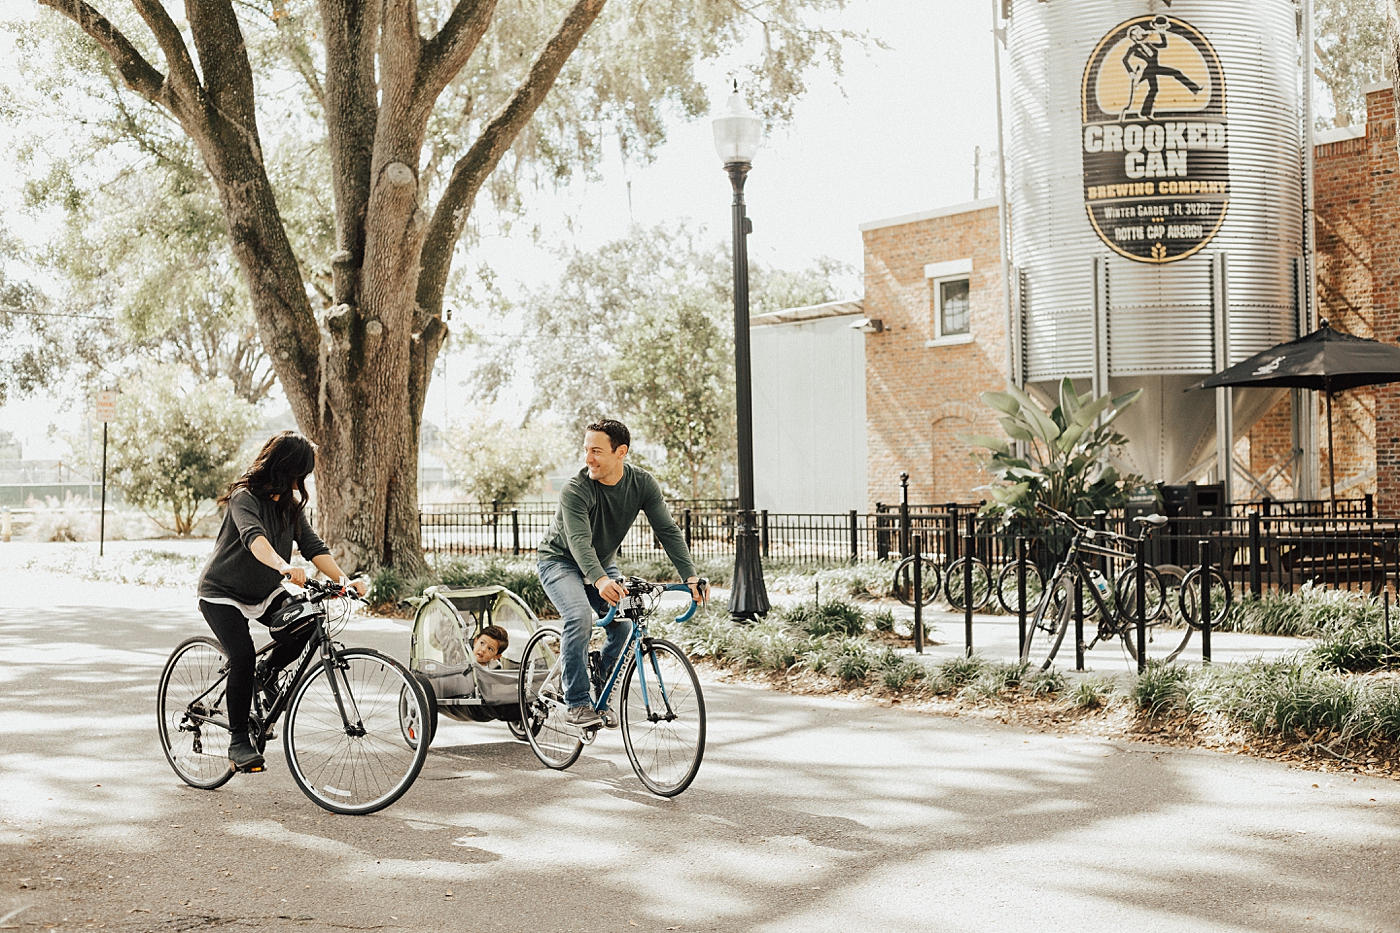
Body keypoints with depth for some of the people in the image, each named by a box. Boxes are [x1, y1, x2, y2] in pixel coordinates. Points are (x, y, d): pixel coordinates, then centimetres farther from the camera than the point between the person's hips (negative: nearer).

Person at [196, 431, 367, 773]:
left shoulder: (290, 503, 1)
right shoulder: (245, 497, -22)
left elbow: (313, 546, -6)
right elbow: (254, 538, -42)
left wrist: (344, 580, -21)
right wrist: (284, 567, -60)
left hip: (264, 593, 6)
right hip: (223, 593, -6)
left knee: (305, 622, -22)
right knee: (243, 658, -24)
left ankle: (267, 673, 5)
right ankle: (238, 741, -8)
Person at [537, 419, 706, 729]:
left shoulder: (643, 484, -16)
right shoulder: (576, 490, -29)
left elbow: (668, 530, -19)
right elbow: (579, 541, -40)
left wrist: (691, 576, -32)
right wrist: (600, 580, -58)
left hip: (602, 564, 5)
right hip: (560, 561, -5)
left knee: (628, 623, -14)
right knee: (579, 617, -29)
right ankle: (576, 704, -20)